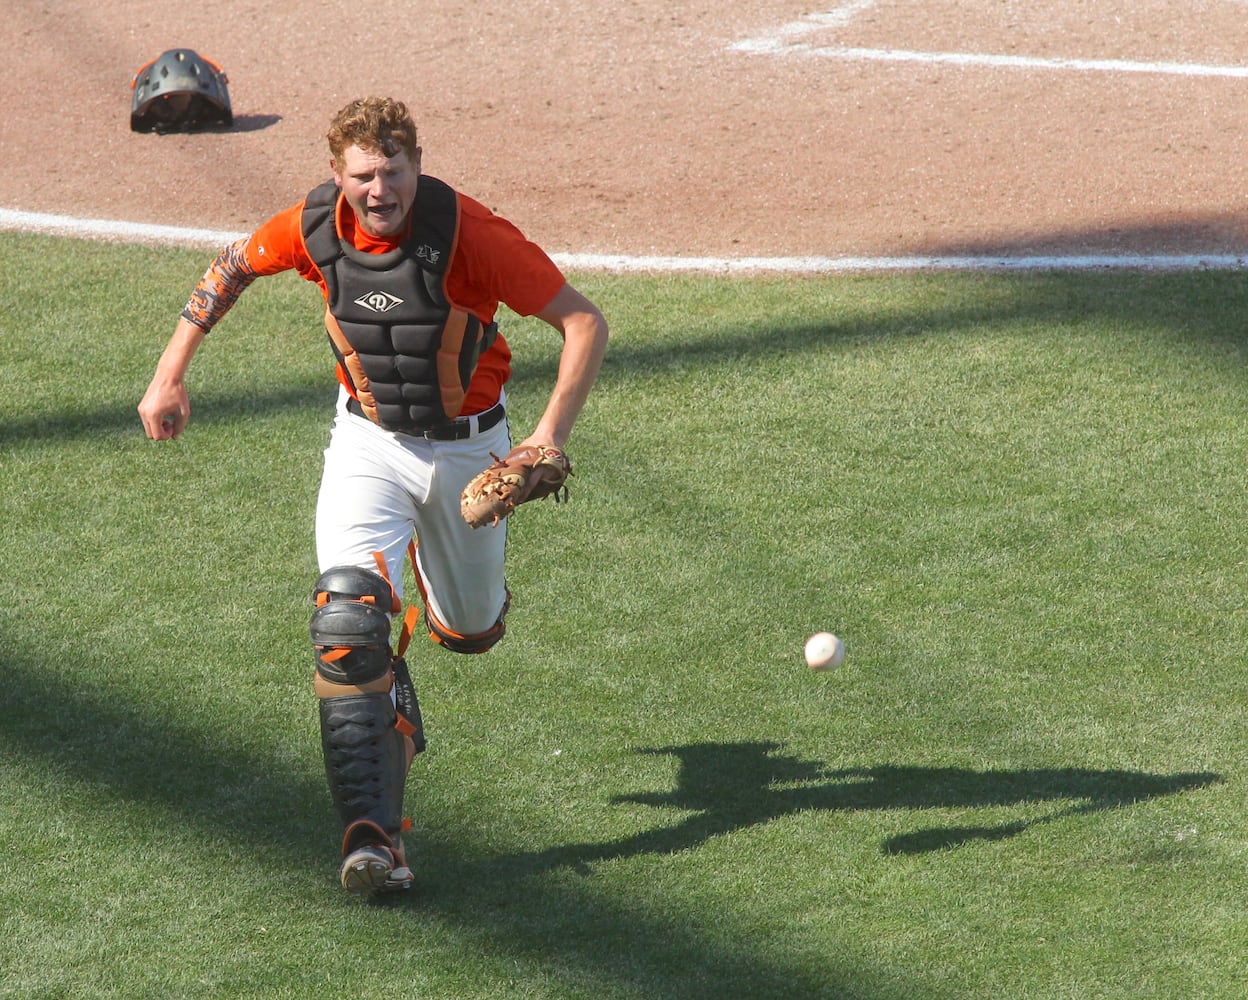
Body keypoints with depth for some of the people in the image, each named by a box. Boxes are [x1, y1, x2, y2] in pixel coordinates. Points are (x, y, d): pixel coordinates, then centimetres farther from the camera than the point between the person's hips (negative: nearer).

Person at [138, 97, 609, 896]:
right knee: (348, 620, -22)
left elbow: (585, 322, -25)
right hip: (369, 442, 1)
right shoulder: (314, 228, -16)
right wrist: (170, 376, 3)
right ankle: (373, 834, -24)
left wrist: (551, 435, -35)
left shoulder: (468, 233, -27)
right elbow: (232, 269, 6)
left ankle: (455, 568, 56)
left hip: (468, 447, -1)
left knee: (470, 632, 17)